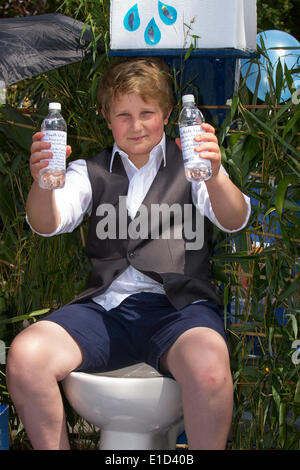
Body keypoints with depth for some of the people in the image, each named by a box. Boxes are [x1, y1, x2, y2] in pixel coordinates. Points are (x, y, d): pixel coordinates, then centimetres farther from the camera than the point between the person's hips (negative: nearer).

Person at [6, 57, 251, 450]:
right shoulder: (91, 172, 20)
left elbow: (233, 221, -4)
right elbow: (47, 224, 3)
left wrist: (214, 175, -27)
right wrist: (42, 183, -21)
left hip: (178, 306, -2)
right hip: (105, 306, 3)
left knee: (207, 366, -36)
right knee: (24, 355, -24)